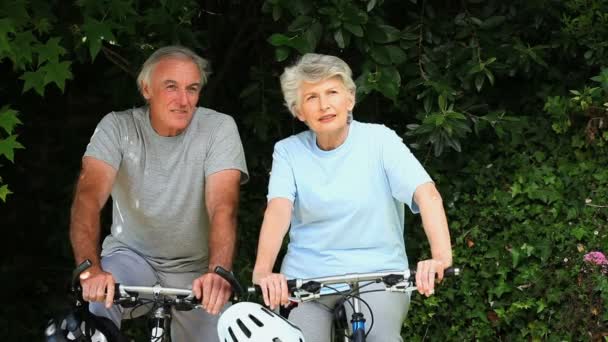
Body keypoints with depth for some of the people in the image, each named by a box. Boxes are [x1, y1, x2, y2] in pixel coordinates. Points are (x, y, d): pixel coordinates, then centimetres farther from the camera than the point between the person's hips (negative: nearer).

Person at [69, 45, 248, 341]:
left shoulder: (219, 128, -11)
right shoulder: (117, 127, -10)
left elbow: (222, 207, -23)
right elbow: (89, 196, -23)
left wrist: (218, 272, -43)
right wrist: (90, 269, -42)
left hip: (196, 270, 2)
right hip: (131, 256, -1)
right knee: (94, 298, -31)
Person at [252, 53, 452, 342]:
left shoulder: (379, 140, -1)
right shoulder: (288, 151, 5)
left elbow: (427, 195, -14)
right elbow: (278, 210, -12)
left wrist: (441, 257, -32)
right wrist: (262, 272, -30)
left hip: (377, 273, -2)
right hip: (307, 277, 2)